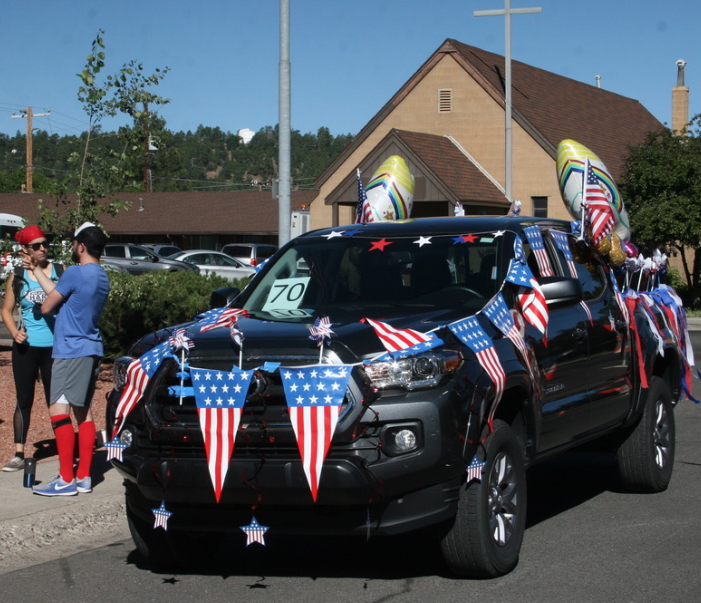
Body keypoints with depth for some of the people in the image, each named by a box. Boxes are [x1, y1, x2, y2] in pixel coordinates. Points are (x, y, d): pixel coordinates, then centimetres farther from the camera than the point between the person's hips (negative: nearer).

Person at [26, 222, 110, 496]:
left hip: (71, 351, -9)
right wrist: (35, 269, 26)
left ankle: (66, 479, -10)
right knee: (83, 411, 11)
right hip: (91, 350, 9)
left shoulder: (75, 273, -15)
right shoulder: (101, 277, 14)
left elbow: (46, 306, -8)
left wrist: (54, 306, 16)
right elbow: (58, 292, 18)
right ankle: (84, 476, 13)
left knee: (58, 410, -9)